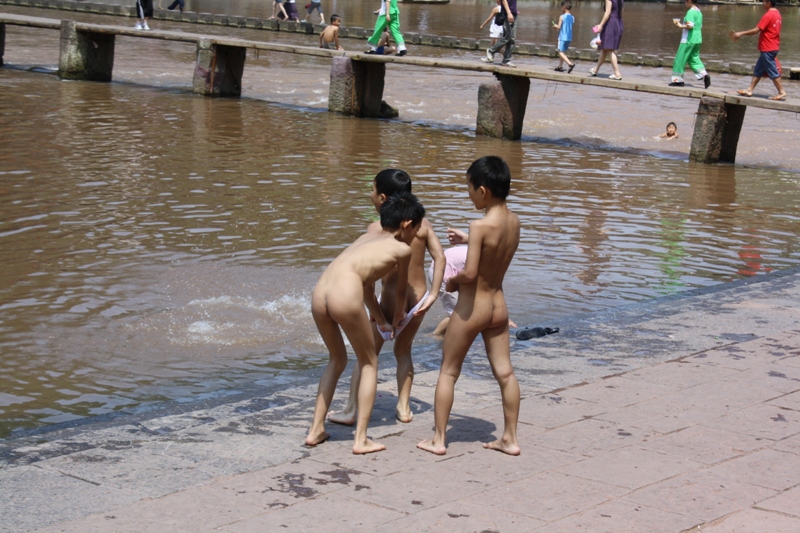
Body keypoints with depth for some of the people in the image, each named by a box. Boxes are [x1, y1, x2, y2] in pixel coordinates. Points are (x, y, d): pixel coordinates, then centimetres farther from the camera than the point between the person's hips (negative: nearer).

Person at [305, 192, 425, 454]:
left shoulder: (367, 237, 31)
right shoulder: (402, 249, 13)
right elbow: (400, 290, 29)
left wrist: (381, 321, 50)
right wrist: (399, 315, 49)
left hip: (319, 294, 6)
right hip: (345, 295, -6)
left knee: (337, 360, 27)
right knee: (369, 363, 14)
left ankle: (316, 430, 27)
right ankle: (361, 439, 11)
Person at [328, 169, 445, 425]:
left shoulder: (376, 229, -12)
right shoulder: (422, 224, 1)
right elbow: (439, 257, -6)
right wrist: (433, 294, -8)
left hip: (391, 302, -4)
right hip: (419, 299, 4)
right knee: (403, 351, 26)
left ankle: (351, 411, 18)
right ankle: (403, 407, 25)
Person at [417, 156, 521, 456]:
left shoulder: (480, 226, -24)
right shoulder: (514, 222, -1)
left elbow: (470, 273, -27)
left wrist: (453, 282, -8)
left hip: (472, 307, -7)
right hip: (499, 306, 7)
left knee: (448, 372, 7)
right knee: (505, 372, 12)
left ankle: (438, 440, 12)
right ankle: (510, 438, 18)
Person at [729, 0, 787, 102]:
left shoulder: (768, 15, -18)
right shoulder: (777, 13, 11)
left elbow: (756, 30, -21)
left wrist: (741, 34, -15)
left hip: (768, 49, -10)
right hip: (772, 47, 10)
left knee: (772, 71, -3)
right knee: (758, 70, 12)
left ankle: (782, 92, 1)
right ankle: (750, 90, 14)